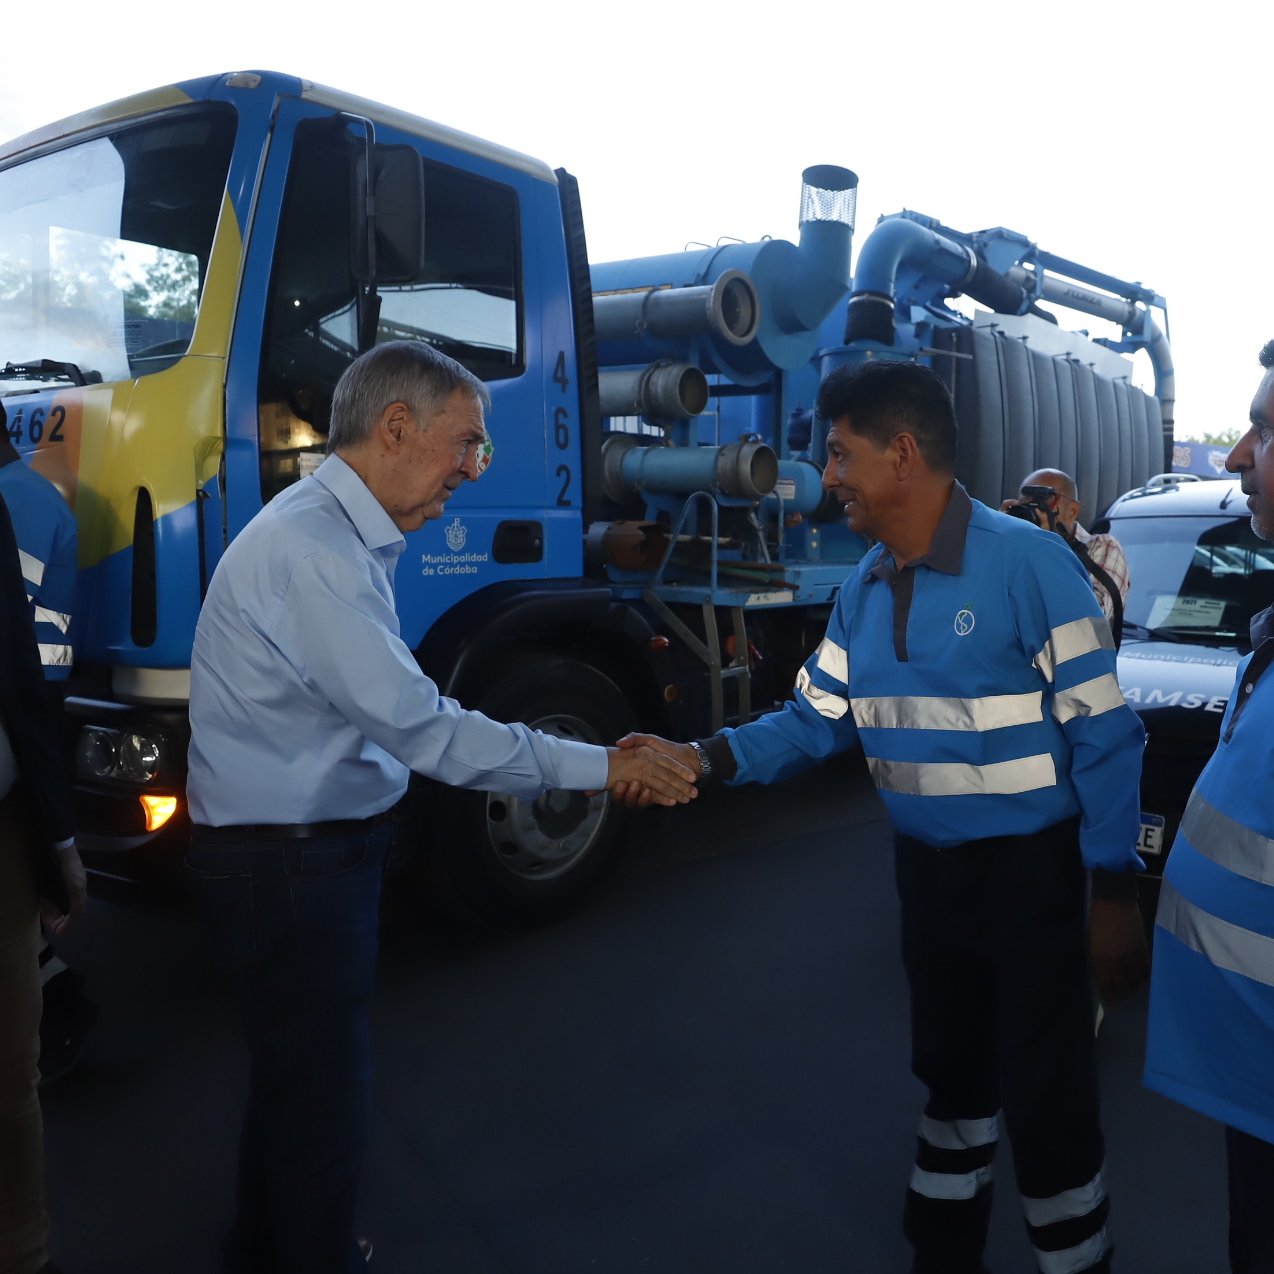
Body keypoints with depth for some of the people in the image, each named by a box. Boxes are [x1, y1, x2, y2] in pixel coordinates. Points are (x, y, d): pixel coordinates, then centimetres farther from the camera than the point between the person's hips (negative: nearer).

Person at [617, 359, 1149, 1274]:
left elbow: (1104, 735, -16)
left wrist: (1115, 891, -15)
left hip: (1029, 870, -6)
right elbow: (818, 719, 3)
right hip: (926, 868, 7)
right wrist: (704, 758, -12)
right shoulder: (864, 589, 2)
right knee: (951, 1073, 23)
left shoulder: (1029, 563, -19)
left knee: (1046, 1098, 5)